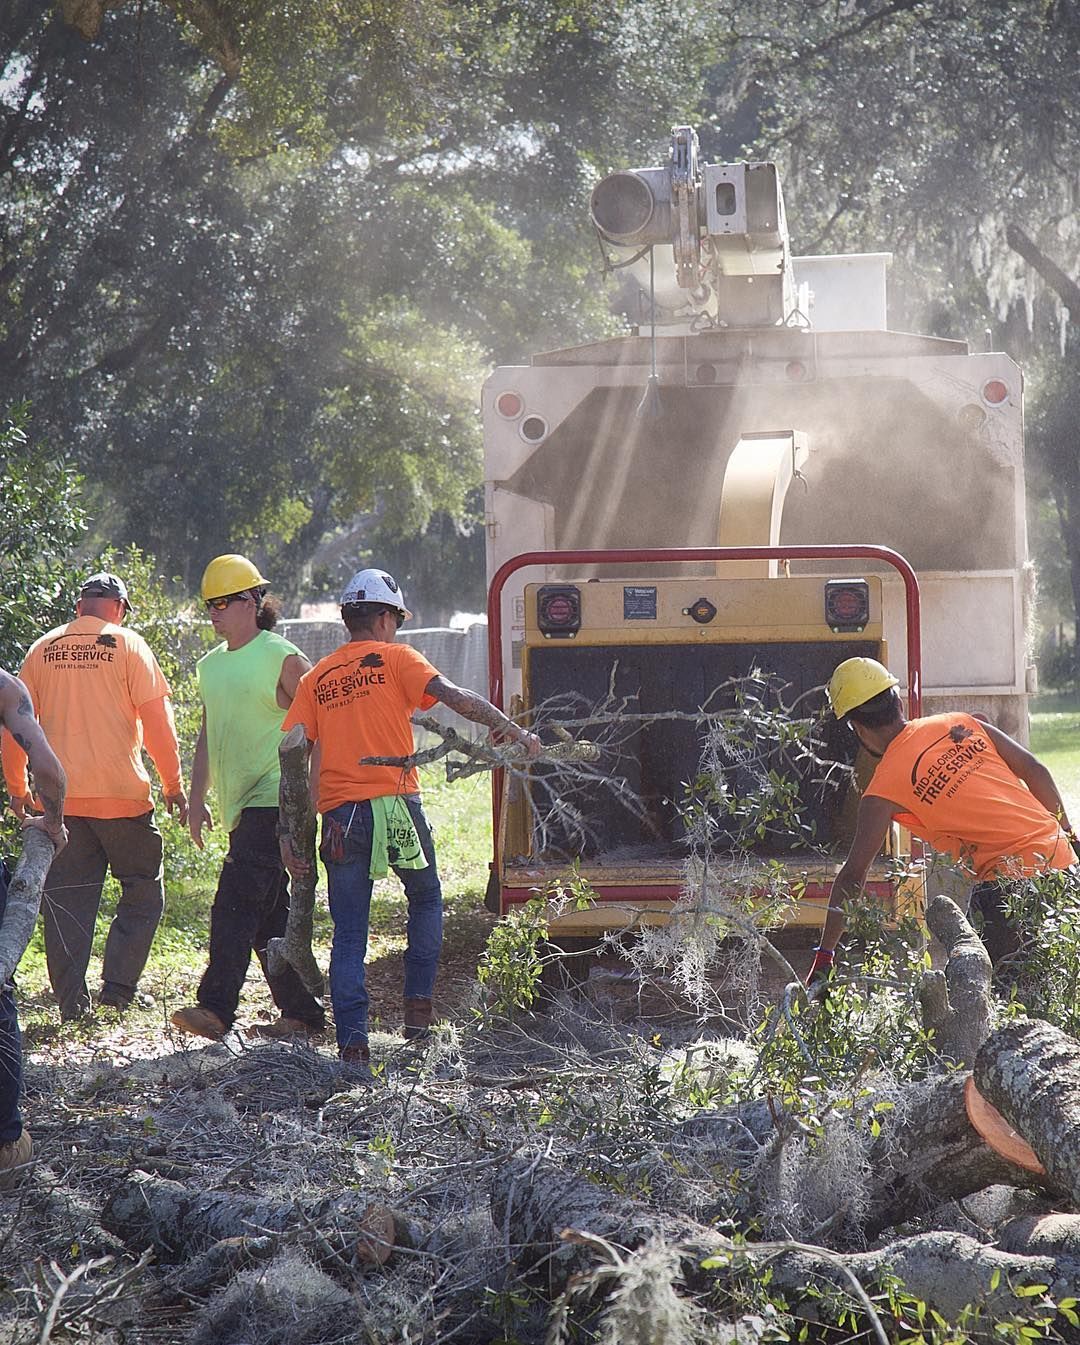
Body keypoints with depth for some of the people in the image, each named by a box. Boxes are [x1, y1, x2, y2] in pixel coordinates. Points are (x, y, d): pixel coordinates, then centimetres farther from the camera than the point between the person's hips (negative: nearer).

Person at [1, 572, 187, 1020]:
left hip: (59, 795, 3)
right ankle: (118, 986, 0)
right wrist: (173, 785, 2)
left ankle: (71, 999, 5)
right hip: (121, 796, -3)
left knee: (66, 899, 8)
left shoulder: (43, 650, 8)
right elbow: (157, 722, -7)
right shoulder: (127, 645, -2)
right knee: (142, 894, 9)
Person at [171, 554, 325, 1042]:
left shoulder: (282, 659, -6)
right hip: (239, 807, 8)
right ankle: (301, 1014, 15)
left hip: (273, 800, -8)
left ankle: (215, 1008, -23)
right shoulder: (210, 666, 16)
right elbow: (207, 737, 23)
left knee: (236, 904, -18)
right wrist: (196, 800, 17)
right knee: (269, 917, 9)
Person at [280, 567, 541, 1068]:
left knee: (348, 933, 6)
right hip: (395, 804, -3)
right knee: (426, 900, 22)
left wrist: (288, 833, 7)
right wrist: (514, 731, -10)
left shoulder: (316, 679, 14)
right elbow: (455, 697, -10)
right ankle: (418, 1007, 13)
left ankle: (352, 1041, -2)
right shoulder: (394, 659, 4)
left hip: (339, 815, 3)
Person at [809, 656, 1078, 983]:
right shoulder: (960, 725, 9)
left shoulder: (883, 789, -6)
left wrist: (824, 955, 1)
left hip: (1012, 881, -6)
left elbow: (853, 876, -4)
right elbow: (1035, 772, 11)